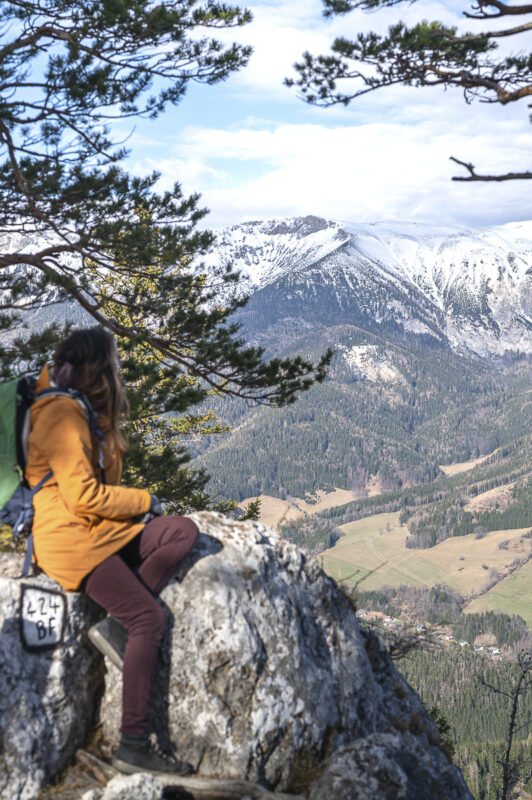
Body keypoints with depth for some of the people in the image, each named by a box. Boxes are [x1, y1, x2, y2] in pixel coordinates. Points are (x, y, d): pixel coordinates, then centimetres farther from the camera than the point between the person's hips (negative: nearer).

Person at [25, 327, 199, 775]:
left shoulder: (82, 410, 17)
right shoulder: (62, 415, -15)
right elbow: (82, 495, -21)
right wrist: (145, 501, -8)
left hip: (100, 529, 9)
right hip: (71, 539, -9)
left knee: (184, 531, -8)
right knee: (149, 618, -14)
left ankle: (115, 627, -11)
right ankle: (134, 746, -11)